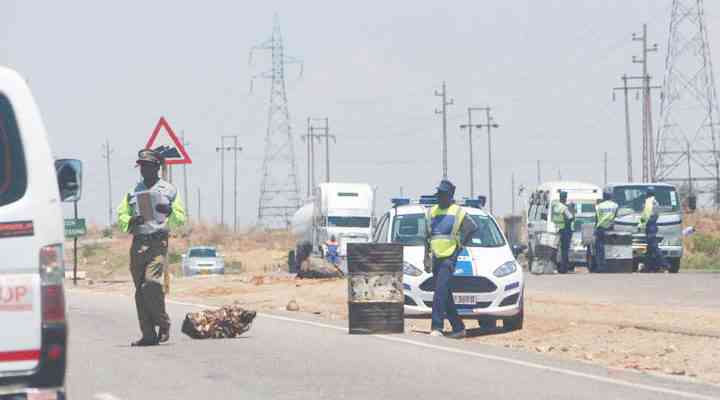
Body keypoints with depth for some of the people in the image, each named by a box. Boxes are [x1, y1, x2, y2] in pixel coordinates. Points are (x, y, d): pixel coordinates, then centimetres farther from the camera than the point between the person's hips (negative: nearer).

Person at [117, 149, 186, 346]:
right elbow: (121, 216, 13)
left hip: (158, 243, -4)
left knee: (152, 284, -19)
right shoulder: (133, 192, 17)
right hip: (137, 243, 4)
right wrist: (131, 222, -8)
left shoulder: (169, 190, 10)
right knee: (140, 290, 1)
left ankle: (163, 324, -1)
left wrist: (170, 212, -12)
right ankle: (148, 335, 4)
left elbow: (181, 219, 9)